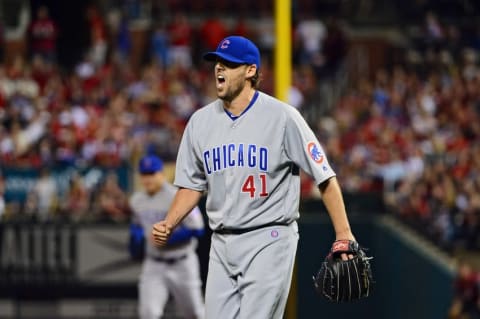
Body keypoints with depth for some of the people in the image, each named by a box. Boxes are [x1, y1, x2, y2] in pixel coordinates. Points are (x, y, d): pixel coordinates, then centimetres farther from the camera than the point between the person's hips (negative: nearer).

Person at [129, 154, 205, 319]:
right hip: (153, 266, 4)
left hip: (182, 265, -4)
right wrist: (136, 235, 2)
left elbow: (197, 229, -18)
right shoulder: (136, 200, 4)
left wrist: (166, 239, -22)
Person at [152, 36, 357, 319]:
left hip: (269, 240, -6)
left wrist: (344, 233, -14)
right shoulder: (201, 121, 8)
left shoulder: (282, 117, -8)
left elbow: (325, 176, -7)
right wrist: (168, 225, 0)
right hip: (222, 244, 6)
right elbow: (193, 185, 16)